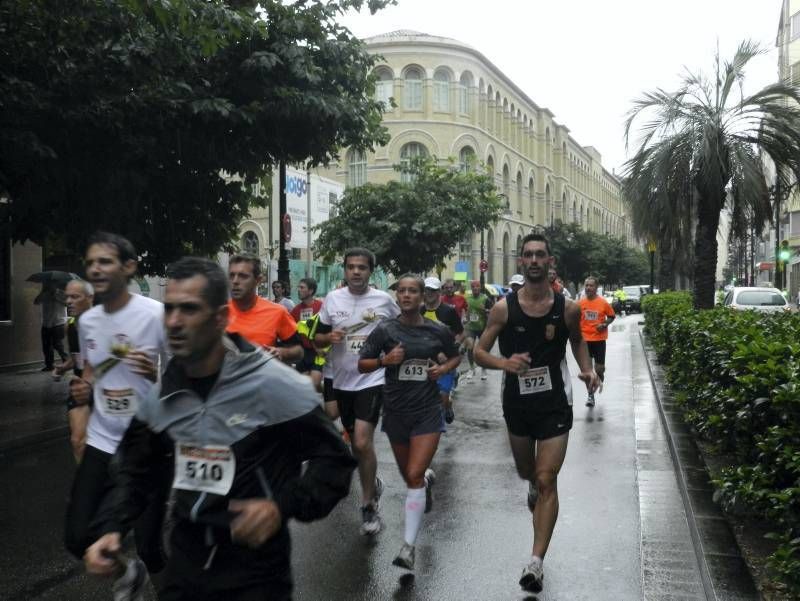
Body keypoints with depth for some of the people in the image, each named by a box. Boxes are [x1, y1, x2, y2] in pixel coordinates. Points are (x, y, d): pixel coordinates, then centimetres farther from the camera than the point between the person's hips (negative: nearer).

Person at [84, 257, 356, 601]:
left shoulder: (274, 385, -18)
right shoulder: (160, 395, 0)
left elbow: (333, 459, -12)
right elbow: (138, 468, 14)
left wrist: (283, 507, -24)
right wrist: (112, 528, 0)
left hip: (255, 568, -4)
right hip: (184, 560, 5)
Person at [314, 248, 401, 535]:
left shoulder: (384, 300, -5)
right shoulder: (332, 299, 0)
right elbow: (317, 340, 6)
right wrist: (329, 337, -16)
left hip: (372, 379, -4)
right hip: (342, 381, 4)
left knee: (362, 442, -15)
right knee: (355, 442, 17)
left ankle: (368, 506, 2)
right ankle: (373, 484, 43)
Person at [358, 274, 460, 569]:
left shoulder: (438, 330, -3)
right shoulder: (385, 329, -5)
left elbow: (455, 356, 14)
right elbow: (362, 364, 0)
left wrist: (444, 368, -7)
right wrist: (384, 360, -19)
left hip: (427, 411, -2)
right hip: (396, 411, 2)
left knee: (414, 476, -13)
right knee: (410, 476, 17)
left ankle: (408, 546, -5)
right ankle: (428, 477, 54)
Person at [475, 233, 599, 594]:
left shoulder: (567, 309, -8)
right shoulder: (504, 308, -11)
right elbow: (479, 352, -6)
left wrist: (586, 369, -4)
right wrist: (502, 363, -28)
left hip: (554, 404, -1)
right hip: (517, 402, 2)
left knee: (547, 481, -6)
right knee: (526, 472, 22)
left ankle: (536, 562, 2)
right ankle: (534, 486, 60)